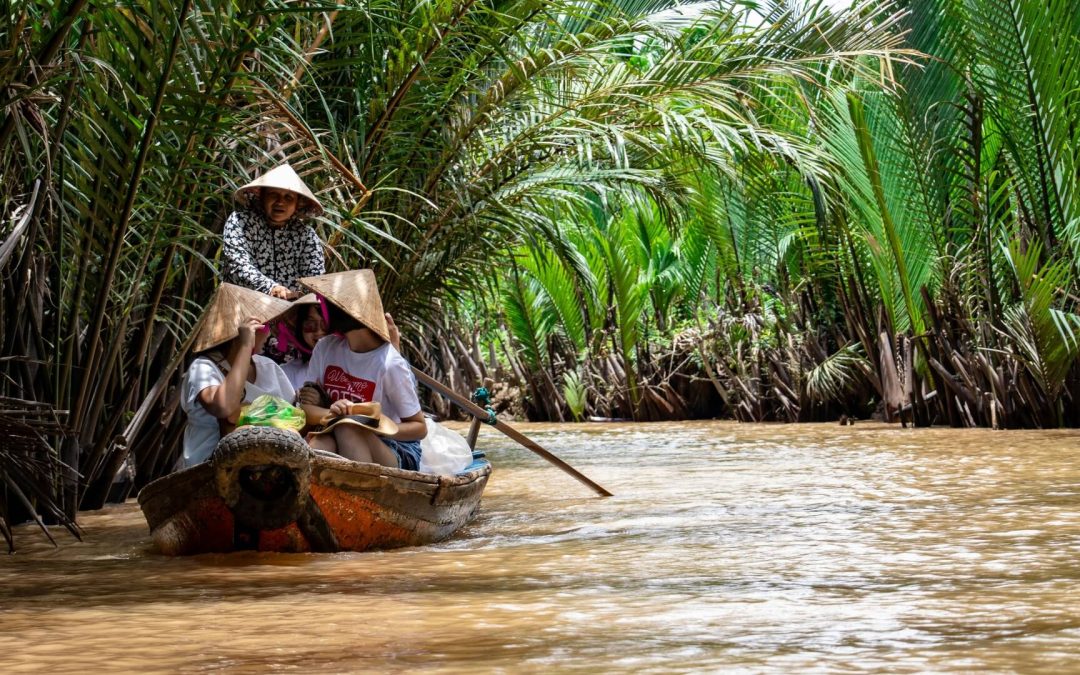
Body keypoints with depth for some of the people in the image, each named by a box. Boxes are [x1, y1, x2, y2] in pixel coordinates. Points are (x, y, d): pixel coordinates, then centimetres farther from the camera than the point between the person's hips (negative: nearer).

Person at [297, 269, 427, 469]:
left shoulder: (389, 364, -16)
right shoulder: (326, 348, 1)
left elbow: (419, 427, -8)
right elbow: (306, 408, 0)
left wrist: (381, 428, -28)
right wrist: (329, 414, -24)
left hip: (396, 454, -4)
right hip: (338, 452, 4)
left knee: (347, 427, -33)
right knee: (319, 442, -30)